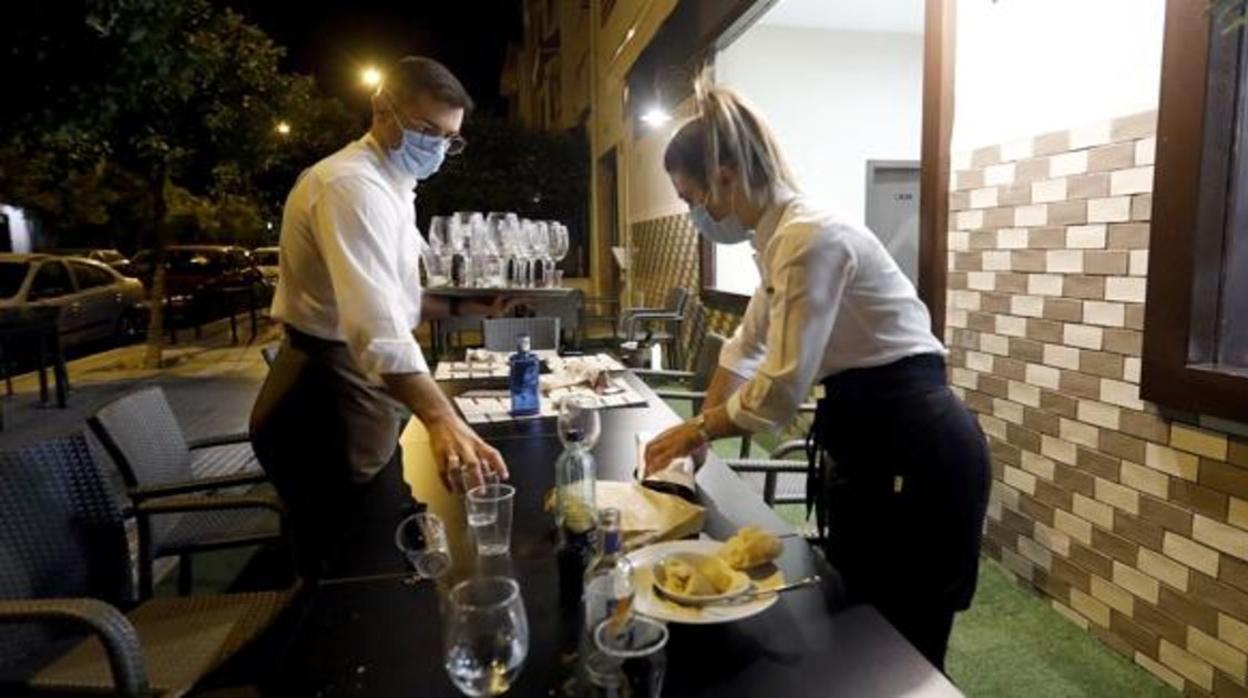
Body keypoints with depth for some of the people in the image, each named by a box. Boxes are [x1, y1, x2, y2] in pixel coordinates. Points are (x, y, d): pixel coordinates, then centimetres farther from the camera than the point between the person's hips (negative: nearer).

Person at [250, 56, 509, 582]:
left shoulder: (389, 186, 13)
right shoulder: (350, 185, -22)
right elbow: (375, 320, -38)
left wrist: (462, 307, 8)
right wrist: (440, 417, -50)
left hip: (357, 393, 11)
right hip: (327, 404, -10)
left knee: (387, 560, 23)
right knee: (364, 581, 2)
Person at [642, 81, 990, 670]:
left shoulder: (811, 238, -21)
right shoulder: (779, 238, 10)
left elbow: (778, 391, -21)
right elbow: (745, 350, 20)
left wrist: (695, 431, -4)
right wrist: (701, 432, 20)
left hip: (917, 453, -9)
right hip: (870, 445, 9)